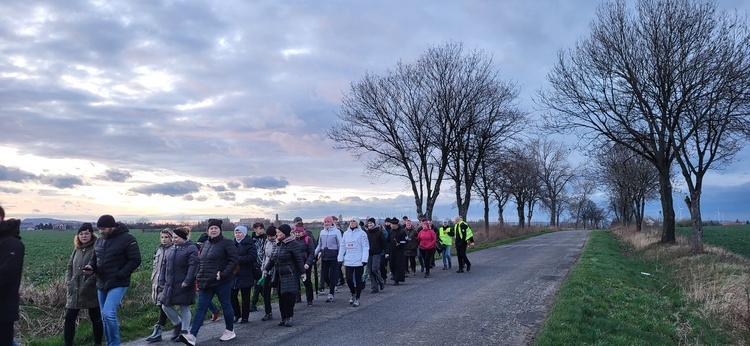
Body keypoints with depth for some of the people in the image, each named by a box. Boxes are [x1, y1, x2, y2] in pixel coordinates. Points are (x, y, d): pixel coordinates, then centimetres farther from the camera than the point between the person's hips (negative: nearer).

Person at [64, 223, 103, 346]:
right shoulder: (77, 249, 11)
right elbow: (70, 266, 18)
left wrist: (89, 282, -21)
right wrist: (68, 281, 4)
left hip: (91, 291, -6)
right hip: (75, 290, 6)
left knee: (96, 319, 6)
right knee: (69, 317, 5)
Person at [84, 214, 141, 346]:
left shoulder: (127, 239, -12)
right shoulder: (99, 241, 10)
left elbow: (135, 260, -13)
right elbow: (95, 258, 21)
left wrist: (119, 275, -19)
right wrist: (91, 267, -3)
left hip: (118, 284, -8)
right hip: (101, 284, 8)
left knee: (109, 314, -20)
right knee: (105, 317, 13)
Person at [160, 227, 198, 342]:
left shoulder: (191, 248, -10)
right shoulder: (170, 249, 13)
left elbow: (193, 266, -18)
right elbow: (164, 266, 17)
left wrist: (187, 281, -24)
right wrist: (162, 281, 10)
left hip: (183, 285, -7)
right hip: (170, 285, 7)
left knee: (184, 308, 3)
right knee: (166, 306, 8)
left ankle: (184, 331, 16)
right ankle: (177, 324, 30)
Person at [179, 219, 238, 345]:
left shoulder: (227, 243, -8)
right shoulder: (205, 244, 14)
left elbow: (234, 260, -13)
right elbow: (200, 261, 22)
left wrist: (223, 274, -21)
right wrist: (198, 276, 10)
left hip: (221, 282, -6)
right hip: (205, 282, 6)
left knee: (226, 305, 7)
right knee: (201, 307, 1)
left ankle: (230, 331, 23)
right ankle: (192, 336, -3)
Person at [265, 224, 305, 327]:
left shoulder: (293, 244, -10)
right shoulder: (278, 244, 14)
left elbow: (299, 260, -12)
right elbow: (272, 259, 21)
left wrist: (302, 273, -14)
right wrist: (266, 269, 19)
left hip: (290, 275, -7)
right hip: (279, 275, 7)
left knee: (288, 295, -8)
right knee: (281, 297, 7)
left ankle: (289, 317, 3)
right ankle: (284, 317, 16)